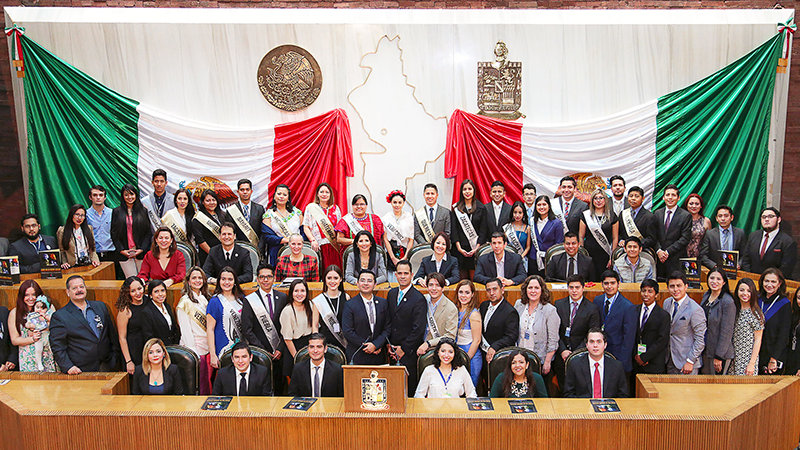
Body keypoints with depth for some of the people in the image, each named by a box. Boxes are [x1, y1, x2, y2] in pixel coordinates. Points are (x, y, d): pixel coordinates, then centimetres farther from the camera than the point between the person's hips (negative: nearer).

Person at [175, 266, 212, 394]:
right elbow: (186, 330, -12)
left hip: (207, 347, 6)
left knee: (207, 383, 9)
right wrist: (193, 353, -15)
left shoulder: (205, 299, 12)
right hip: (194, 348, -6)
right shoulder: (185, 302, -8)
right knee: (196, 385, -2)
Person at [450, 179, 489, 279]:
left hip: (476, 249, 0)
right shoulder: (455, 208, 7)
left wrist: (477, 247, -10)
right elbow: (453, 229, 2)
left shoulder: (481, 208, 6)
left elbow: (483, 230, 1)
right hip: (460, 248, 1)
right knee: (462, 278, 2)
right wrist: (459, 247, -8)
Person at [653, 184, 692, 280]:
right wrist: (658, 251, -8)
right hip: (659, 258, 3)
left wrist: (668, 252, -12)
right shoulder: (657, 213, 11)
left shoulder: (686, 216, 0)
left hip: (676, 260, -3)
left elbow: (685, 239, -7)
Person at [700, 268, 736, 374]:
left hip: (720, 352, -7)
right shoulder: (706, 296, 6)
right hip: (705, 350, 7)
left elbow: (726, 332, -17)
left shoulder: (728, 302, -17)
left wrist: (719, 357, -17)